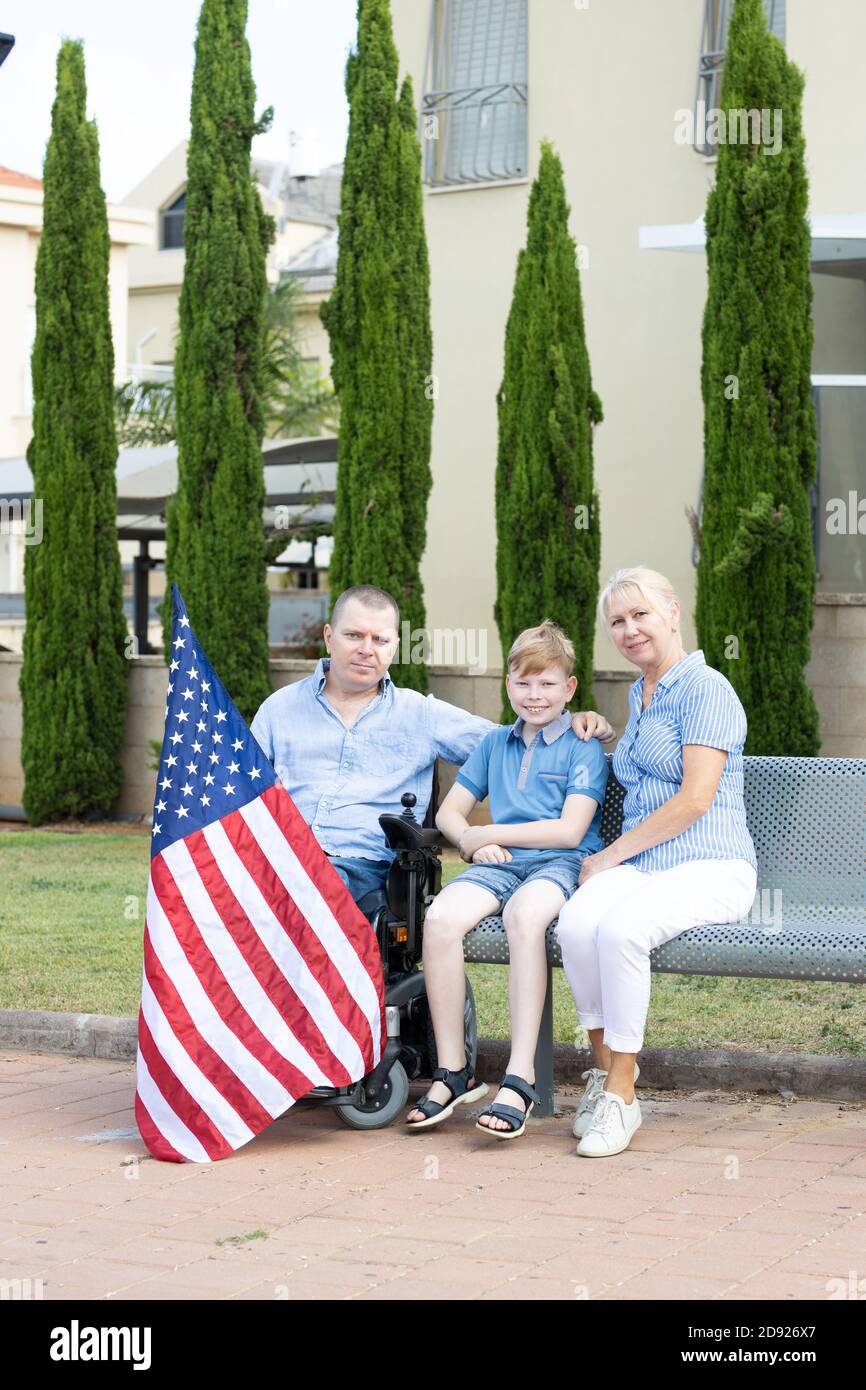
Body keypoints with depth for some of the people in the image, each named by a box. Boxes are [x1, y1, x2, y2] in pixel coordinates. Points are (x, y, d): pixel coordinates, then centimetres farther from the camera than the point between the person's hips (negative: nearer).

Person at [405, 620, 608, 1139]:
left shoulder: (583, 747, 4)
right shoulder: (495, 744, 21)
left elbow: (569, 830, -7)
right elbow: (450, 810, 23)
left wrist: (484, 834, -4)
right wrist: (472, 841, -1)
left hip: (563, 863, -4)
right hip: (500, 863, 5)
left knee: (523, 913, -40)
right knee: (441, 916, -28)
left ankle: (520, 1079, -39)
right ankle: (452, 1072, -20)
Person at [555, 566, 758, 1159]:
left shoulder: (707, 688, -5)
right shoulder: (639, 693, 23)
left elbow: (695, 799, -14)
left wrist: (613, 854, -10)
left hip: (710, 867, -7)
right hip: (639, 864, 7)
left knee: (621, 927, -36)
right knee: (577, 920, -28)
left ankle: (621, 1093, -25)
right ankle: (605, 1067, -18)